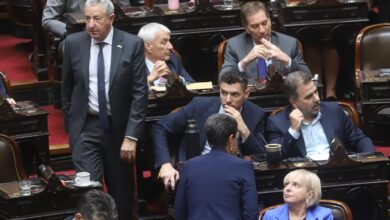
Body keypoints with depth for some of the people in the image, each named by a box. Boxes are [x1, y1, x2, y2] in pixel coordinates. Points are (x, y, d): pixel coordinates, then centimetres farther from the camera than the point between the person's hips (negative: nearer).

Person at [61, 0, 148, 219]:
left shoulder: (132, 44, -8)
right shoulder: (73, 43, -2)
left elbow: (140, 93, -9)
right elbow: (67, 87, 9)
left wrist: (131, 136, -13)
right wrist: (70, 125, 12)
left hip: (119, 127, 0)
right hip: (86, 127, 0)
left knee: (121, 191, 11)